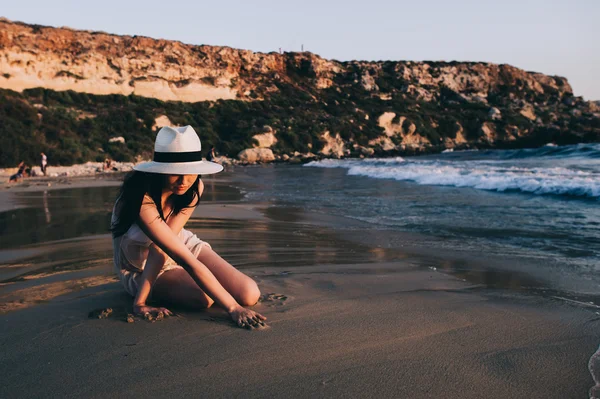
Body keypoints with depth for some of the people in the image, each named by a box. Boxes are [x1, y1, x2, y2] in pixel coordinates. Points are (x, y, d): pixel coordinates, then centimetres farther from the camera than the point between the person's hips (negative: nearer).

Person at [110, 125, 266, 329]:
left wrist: (140, 302, -35)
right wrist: (233, 308, -41)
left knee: (249, 294, -14)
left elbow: (158, 250, -25)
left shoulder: (194, 187, -19)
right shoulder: (142, 201, -36)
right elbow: (188, 262, -39)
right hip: (140, 267, -4)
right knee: (203, 297, -31)